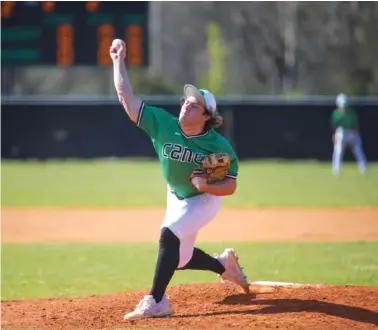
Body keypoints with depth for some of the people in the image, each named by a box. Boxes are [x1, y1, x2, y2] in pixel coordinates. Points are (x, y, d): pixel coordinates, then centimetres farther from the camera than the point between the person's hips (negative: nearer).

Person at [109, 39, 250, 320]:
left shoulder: (220, 146, -26)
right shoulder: (163, 124, -20)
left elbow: (231, 187, -21)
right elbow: (127, 97, -21)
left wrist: (206, 185, -39)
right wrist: (119, 61, -26)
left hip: (206, 199, -5)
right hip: (177, 197, 5)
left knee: (169, 234, -29)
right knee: (179, 259, 11)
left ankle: (156, 302, -27)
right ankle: (224, 264, 43)